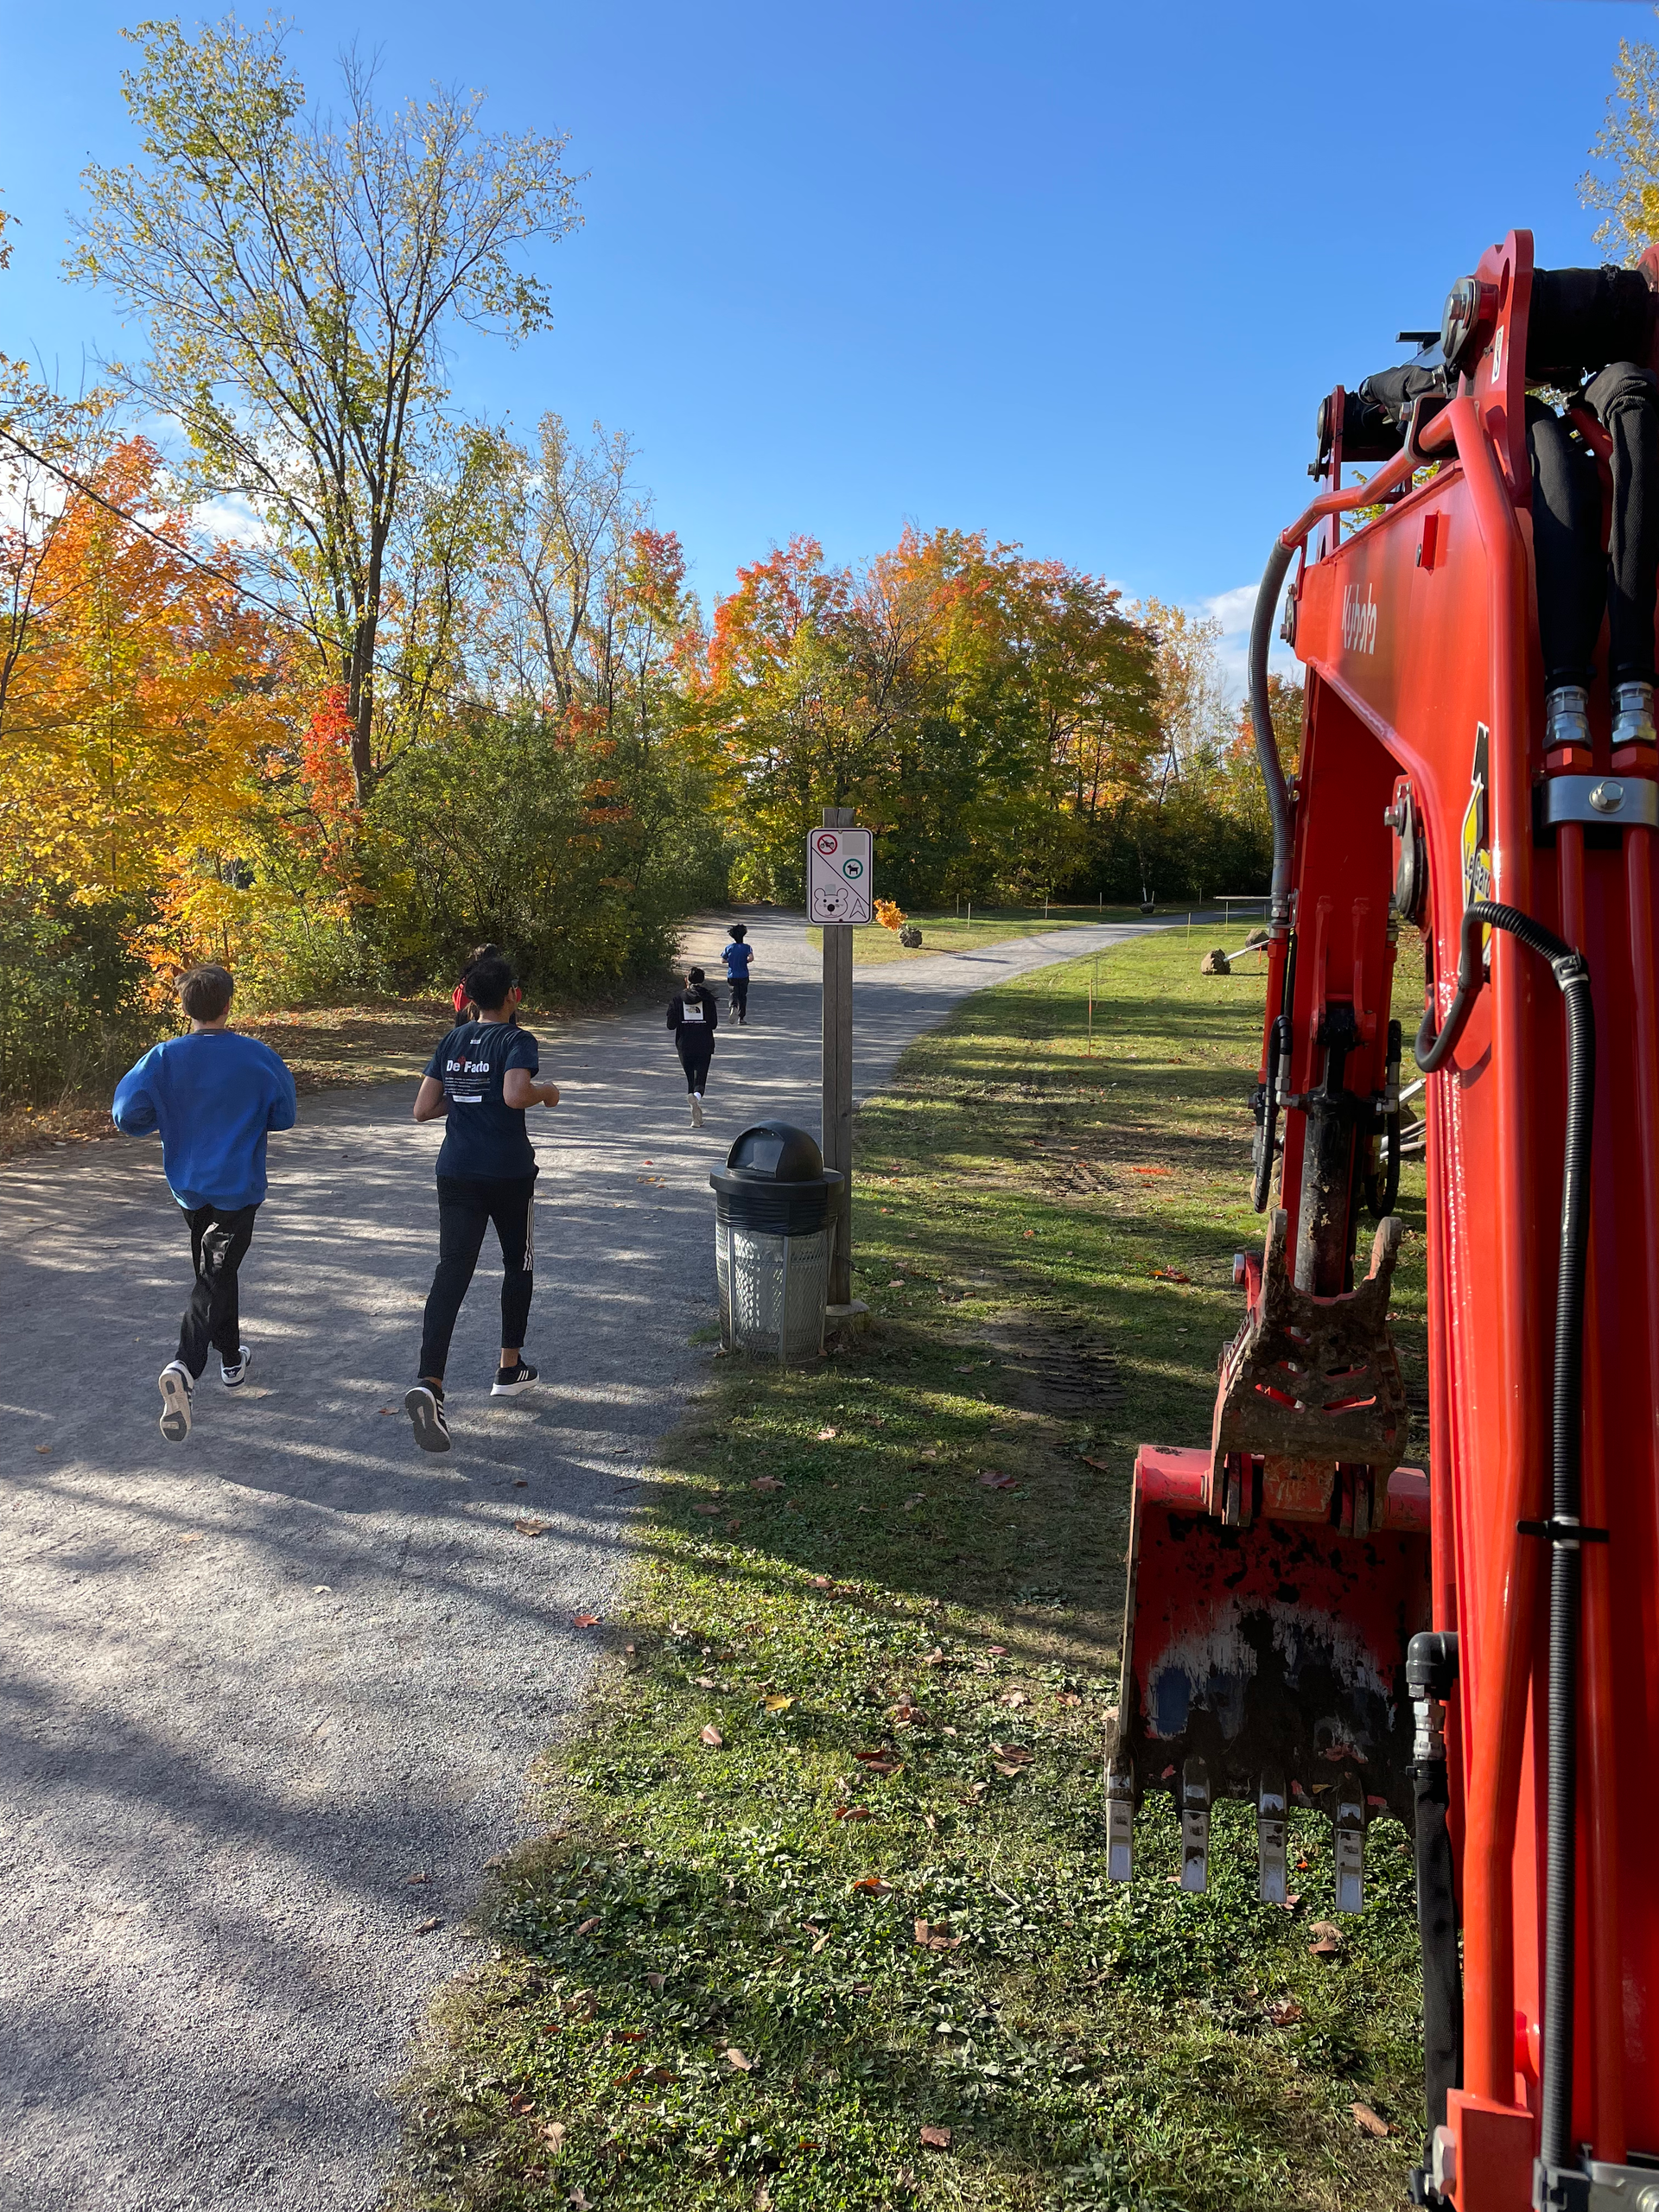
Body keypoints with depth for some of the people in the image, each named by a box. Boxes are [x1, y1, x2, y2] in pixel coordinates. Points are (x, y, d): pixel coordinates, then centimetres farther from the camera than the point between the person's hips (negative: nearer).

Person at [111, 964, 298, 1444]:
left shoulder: (164, 1058, -7)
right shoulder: (257, 1057, -10)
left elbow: (127, 1117, -9)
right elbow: (285, 1116, 0)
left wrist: (170, 1117, 9)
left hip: (189, 1185, 3)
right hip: (238, 1188, -3)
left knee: (214, 1272, 22)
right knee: (215, 1278, -2)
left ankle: (232, 1362, 37)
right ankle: (185, 1369, -22)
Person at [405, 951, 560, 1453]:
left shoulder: (452, 1042, 9)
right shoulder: (517, 1041, -8)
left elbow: (423, 1109, 7)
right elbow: (516, 1095, -27)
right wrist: (547, 1090, -7)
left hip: (457, 1173, 4)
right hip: (509, 1174, -4)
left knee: (452, 1272, -4)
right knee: (518, 1264, 19)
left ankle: (429, 1383, -22)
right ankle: (510, 1369, 29)